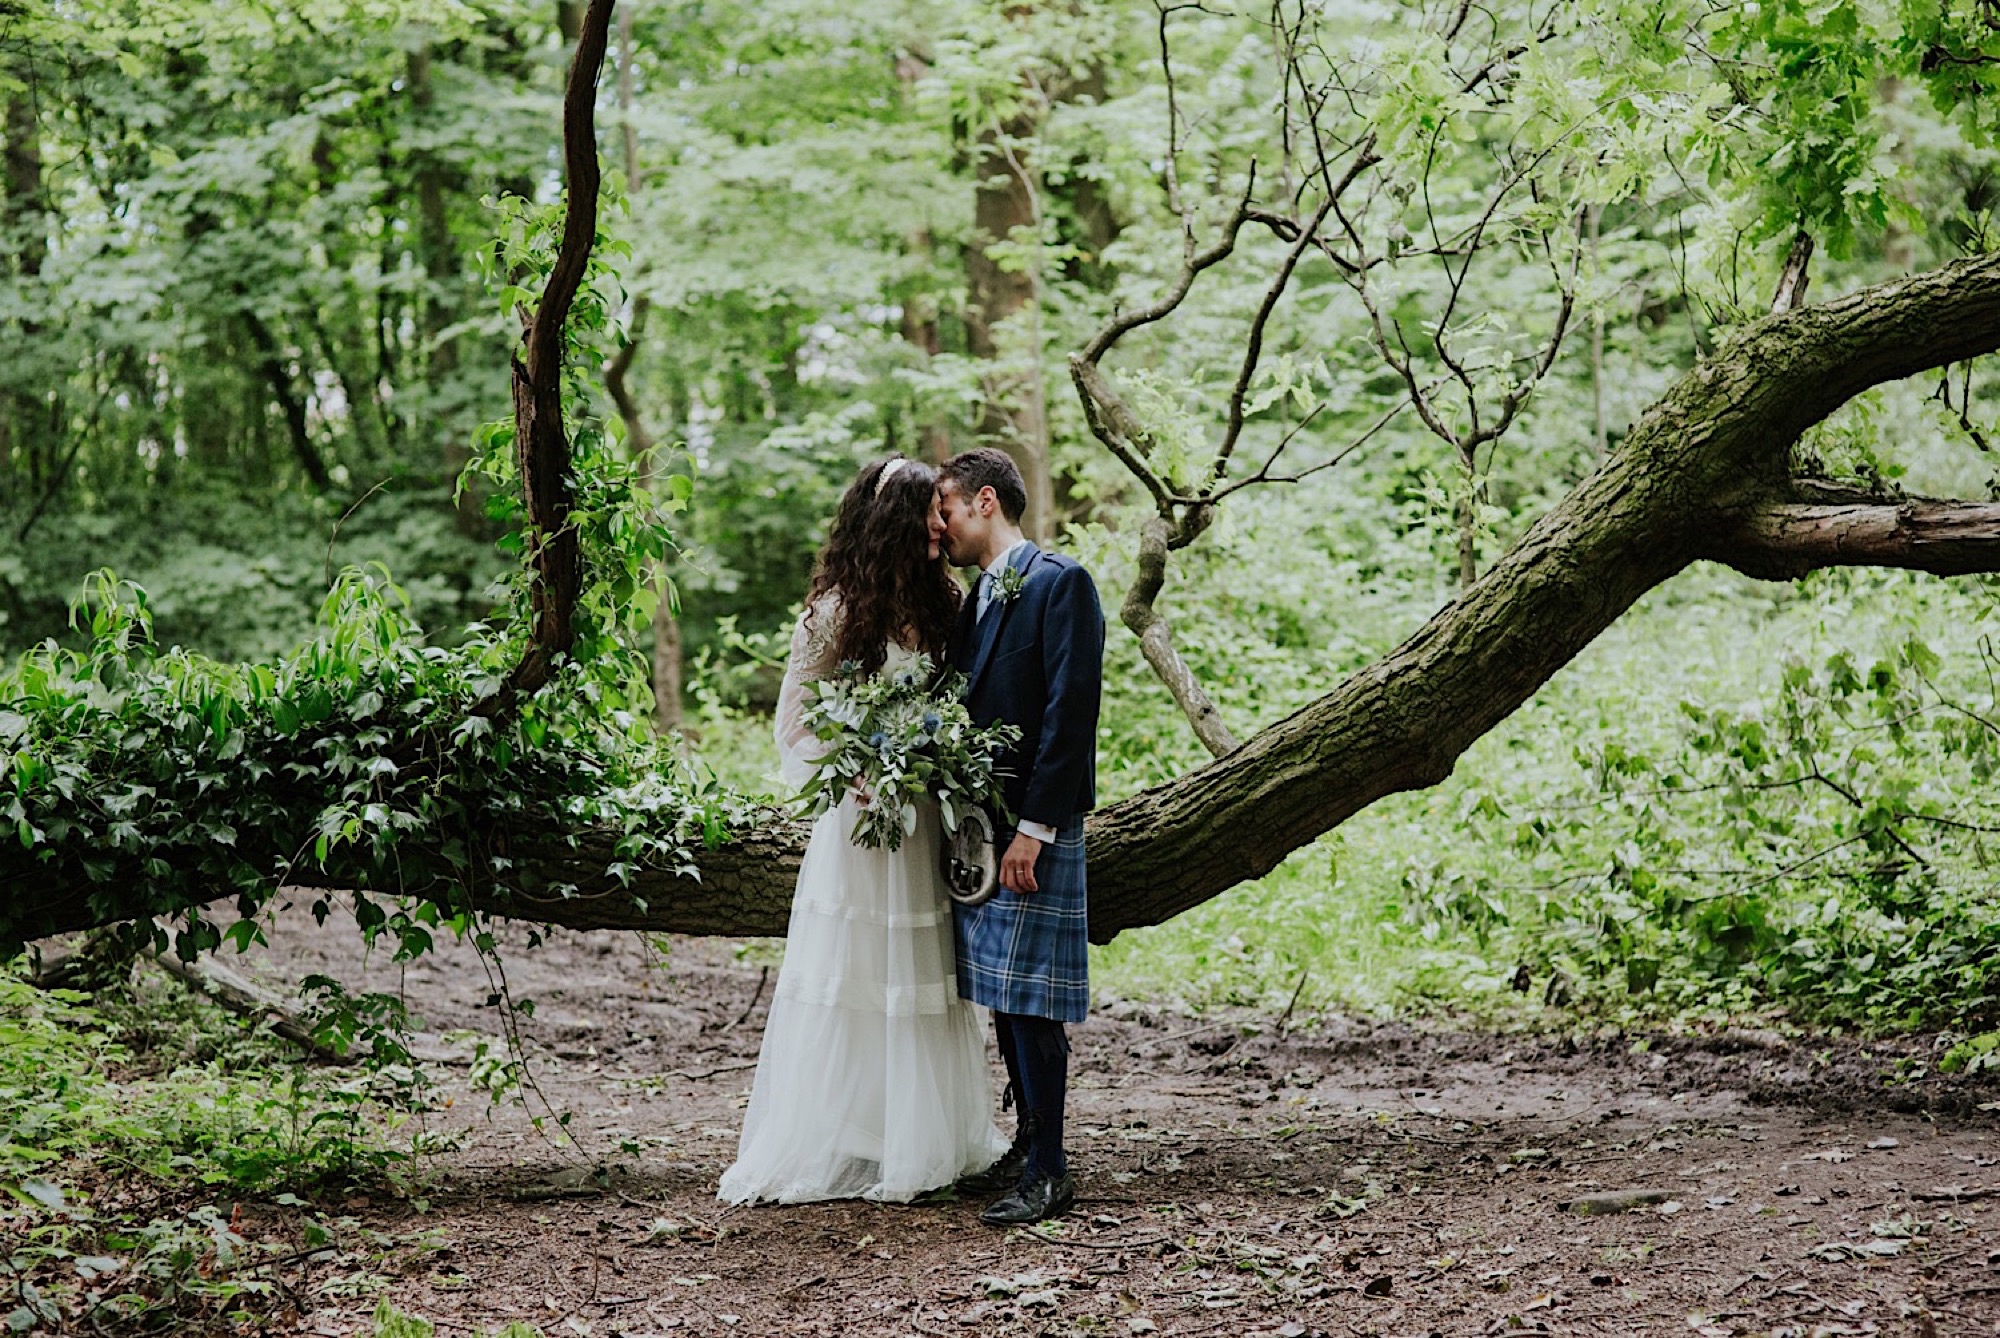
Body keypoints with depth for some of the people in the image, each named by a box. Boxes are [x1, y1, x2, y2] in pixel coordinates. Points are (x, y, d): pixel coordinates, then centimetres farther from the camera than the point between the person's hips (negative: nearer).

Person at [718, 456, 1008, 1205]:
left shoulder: (939, 604, 10)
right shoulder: (837, 611, -7)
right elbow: (794, 722, -5)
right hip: (861, 815, -5)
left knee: (921, 985, 9)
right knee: (850, 983, -2)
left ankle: (923, 1141, 17)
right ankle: (832, 1150, 7)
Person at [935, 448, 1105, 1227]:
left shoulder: (1060, 583, -9)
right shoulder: (976, 598, 18)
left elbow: (1069, 711, -16)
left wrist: (1032, 827, -19)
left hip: (1034, 826, -9)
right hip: (981, 826, 9)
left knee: (1029, 996, -8)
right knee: (1001, 995, 12)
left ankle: (1050, 1173, -3)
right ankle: (1028, 1146, 21)